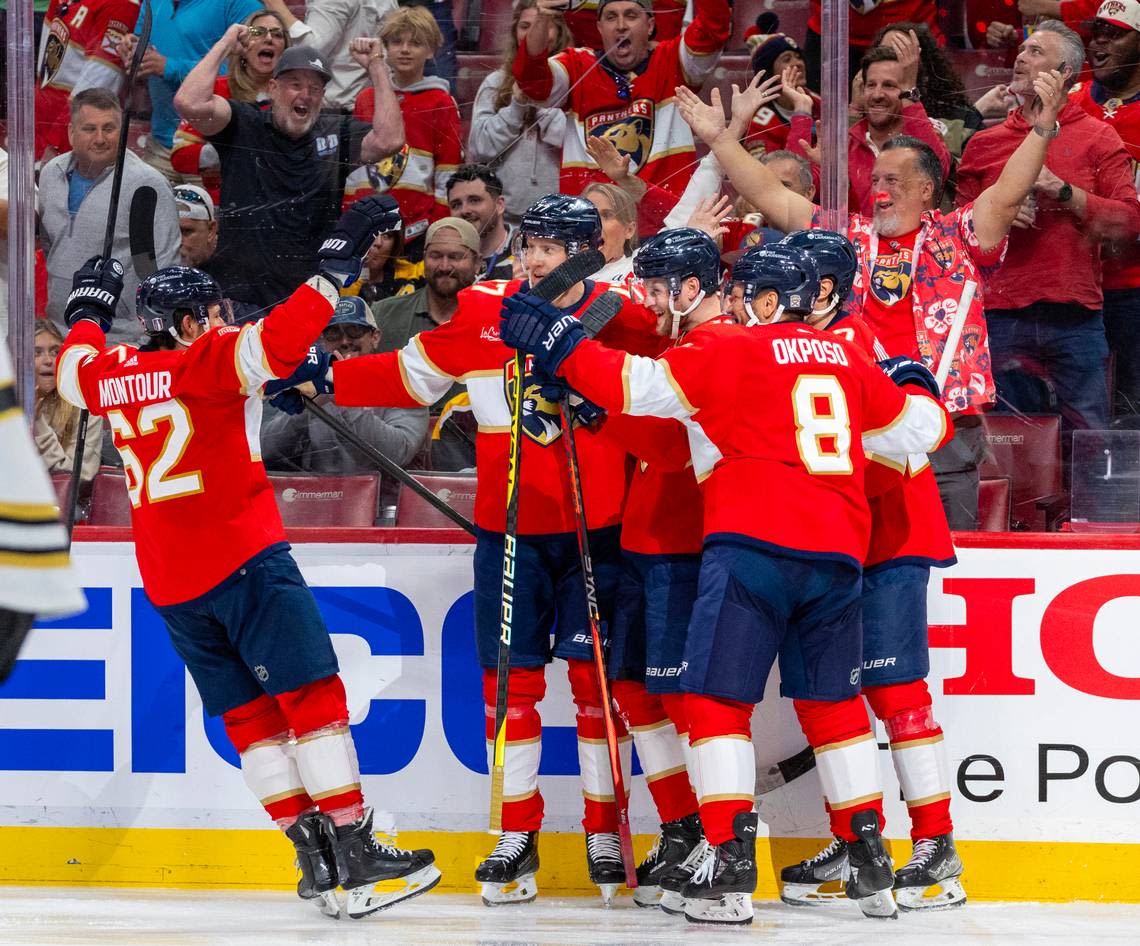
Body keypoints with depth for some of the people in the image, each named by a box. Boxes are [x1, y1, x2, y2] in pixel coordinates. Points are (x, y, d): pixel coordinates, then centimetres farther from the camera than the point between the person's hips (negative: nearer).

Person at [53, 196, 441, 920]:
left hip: (168, 582, 7)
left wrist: (89, 309, 49)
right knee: (312, 694, -6)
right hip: (244, 558, -7)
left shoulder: (113, 373, 11)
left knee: (250, 713, 10)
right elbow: (278, 343, -23)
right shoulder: (210, 359, -6)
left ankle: (313, 856, 5)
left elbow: (75, 368, 33)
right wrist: (335, 268, -18)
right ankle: (354, 852, -13)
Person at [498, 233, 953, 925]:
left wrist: (560, 345, 2)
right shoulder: (844, 358, 17)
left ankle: (732, 864, -13)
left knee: (719, 698, -2)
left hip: (754, 543, -6)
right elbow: (920, 430, 26)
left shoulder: (726, 349, 1)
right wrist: (915, 386, 46)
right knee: (833, 704, 16)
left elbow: (633, 386, -7)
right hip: (838, 552, 6)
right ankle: (872, 867, 14)